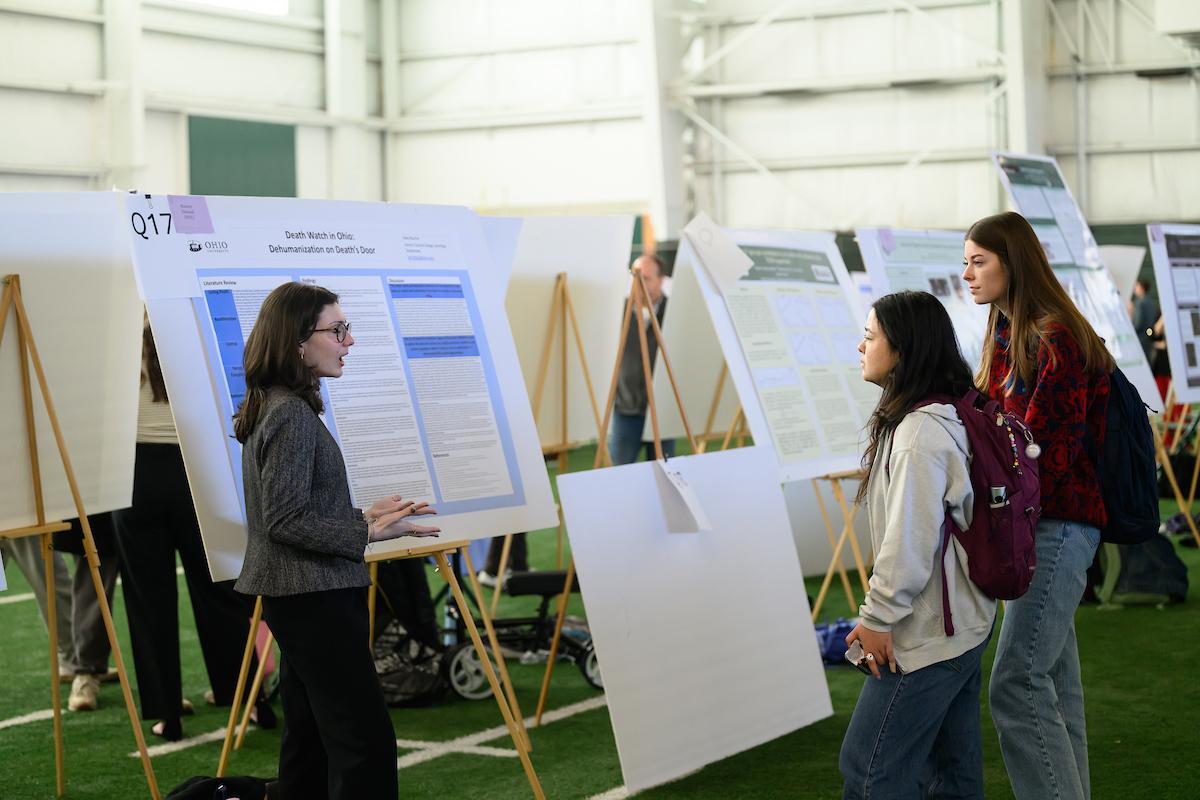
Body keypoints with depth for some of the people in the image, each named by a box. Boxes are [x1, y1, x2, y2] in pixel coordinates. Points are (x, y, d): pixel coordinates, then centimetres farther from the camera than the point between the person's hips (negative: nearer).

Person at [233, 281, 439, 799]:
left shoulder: (272, 407, 14)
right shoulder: (293, 413, -17)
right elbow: (287, 522, -20)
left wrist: (363, 515, 11)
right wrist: (368, 533, -18)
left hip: (296, 598, 10)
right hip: (316, 600, -10)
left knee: (310, 743, 13)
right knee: (367, 742, -12)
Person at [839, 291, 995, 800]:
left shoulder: (921, 433, -21)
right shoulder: (948, 418, 11)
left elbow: (910, 541, -23)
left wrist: (878, 616, -13)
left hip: (926, 635, -10)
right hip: (962, 624, 10)